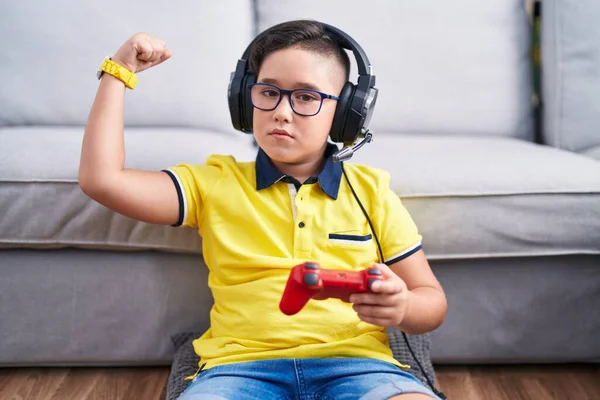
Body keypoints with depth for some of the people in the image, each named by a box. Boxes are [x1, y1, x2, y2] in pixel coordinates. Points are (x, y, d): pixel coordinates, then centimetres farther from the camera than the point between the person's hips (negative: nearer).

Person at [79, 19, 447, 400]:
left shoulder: (370, 189, 14)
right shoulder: (215, 181, 14)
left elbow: (432, 300, 14)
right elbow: (101, 179, 4)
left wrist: (402, 307, -10)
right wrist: (119, 70, 9)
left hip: (354, 363, 1)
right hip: (242, 364, 0)